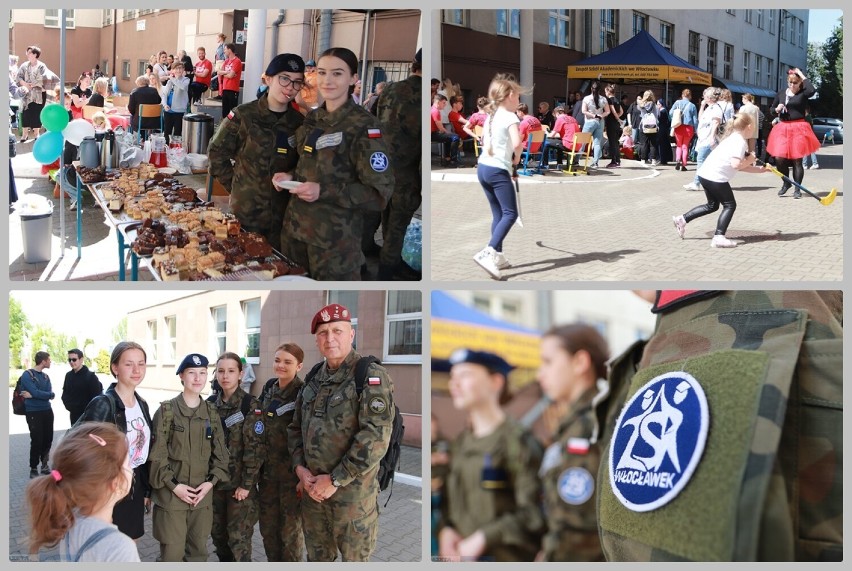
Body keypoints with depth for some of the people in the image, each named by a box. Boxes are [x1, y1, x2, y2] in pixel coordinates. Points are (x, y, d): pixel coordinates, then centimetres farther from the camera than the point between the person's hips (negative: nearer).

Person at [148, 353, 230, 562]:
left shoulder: (211, 412, 9)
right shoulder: (167, 411, -4)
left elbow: (220, 453, 9)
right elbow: (157, 454, -8)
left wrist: (211, 482, -5)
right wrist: (174, 486, -14)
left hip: (203, 495, 4)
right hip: (171, 494, -4)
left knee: (198, 552, 11)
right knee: (172, 554, -3)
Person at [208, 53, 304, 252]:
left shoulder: (299, 122, 2)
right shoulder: (244, 115, -6)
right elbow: (217, 151, 1)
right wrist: (233, 184, 0)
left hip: (282, 214, 2)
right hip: (246, 210, -2)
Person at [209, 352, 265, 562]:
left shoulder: (251, 405, -8)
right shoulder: (210, 404, 6)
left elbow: (255, 447, -12)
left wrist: (246, 484, -15)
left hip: (241, 483, -5)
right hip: (215, 481, 5)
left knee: (239, 539, -3)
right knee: (218, 535, 12)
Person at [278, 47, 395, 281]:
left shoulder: (364, 126, -13)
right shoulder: (312, 120, 9)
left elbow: (380, 193, -17)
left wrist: (323, 191, -24)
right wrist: (290, 177, 2)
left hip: (336, 237, -7)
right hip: (295, 227, 7)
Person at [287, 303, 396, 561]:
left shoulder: (371, 377, -12)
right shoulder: (313, 380, 11)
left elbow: (376, 437, -20)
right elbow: (295, 428, 17)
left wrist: (335, 480, -18)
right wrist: (300, 467, -1)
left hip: (353, 491, -6)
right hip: (312, 489, 6)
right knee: (316, 558, 17)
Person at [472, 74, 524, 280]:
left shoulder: (490, 116, 14)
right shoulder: (510, 117, -11)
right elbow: (517, 143, -25)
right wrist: (517, 157, -5)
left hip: (483, 167, 8)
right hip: (498, 170, -8)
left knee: (498, 213, 17)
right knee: (510, 214, -5)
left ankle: (497, 256, 18)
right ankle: (487, 253, -20)